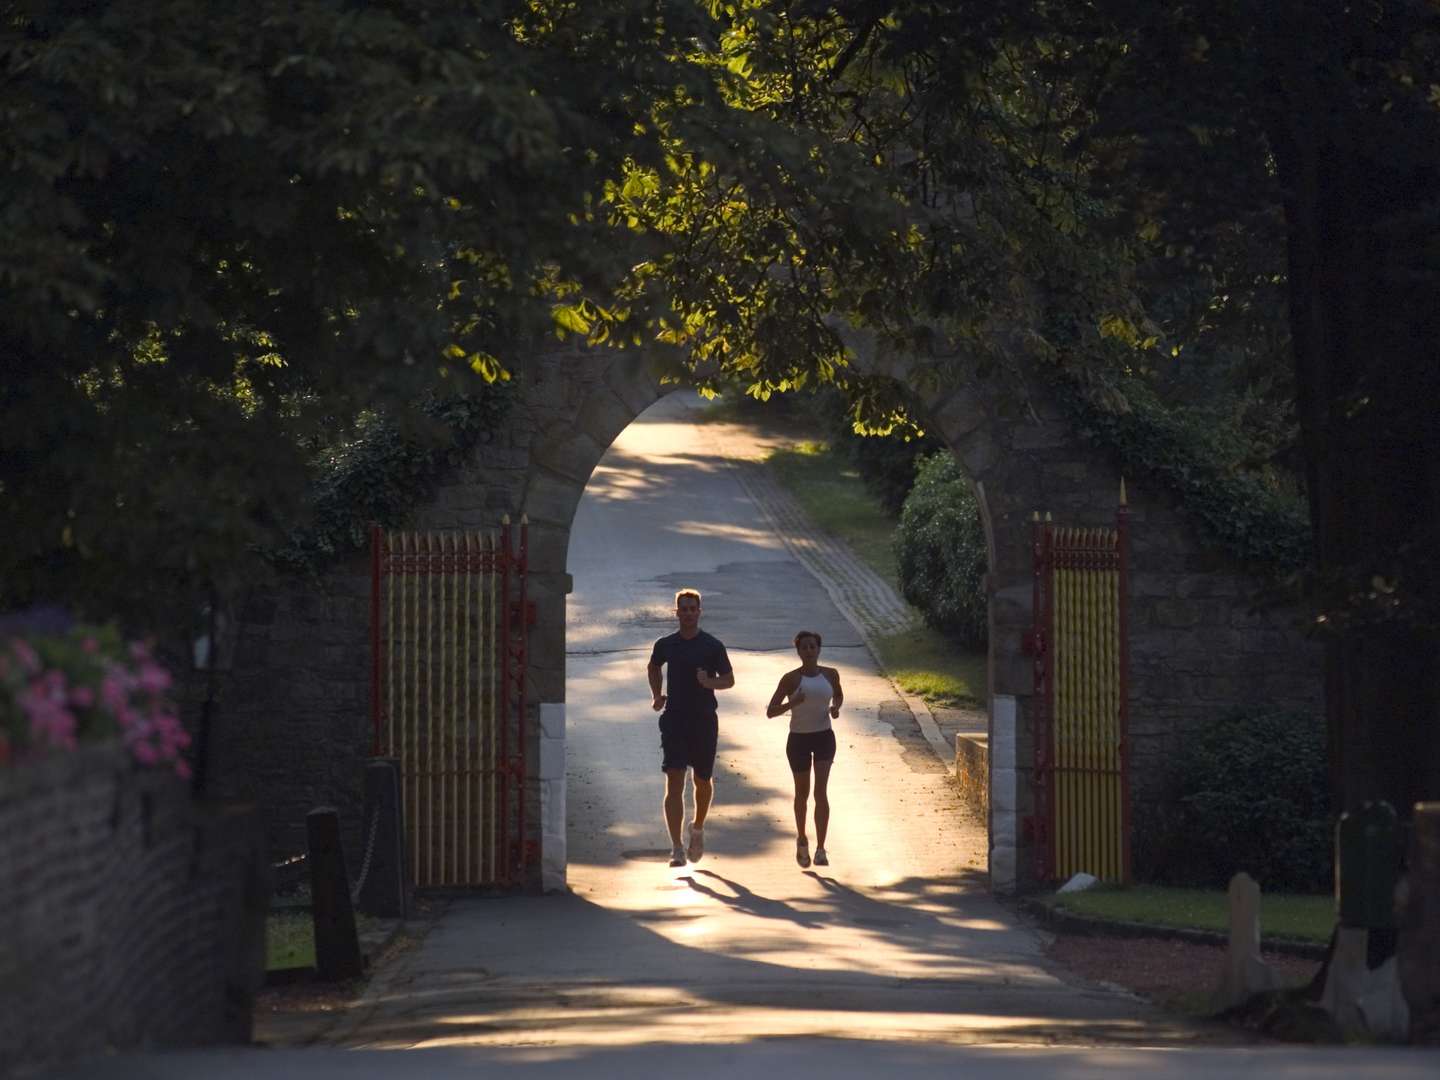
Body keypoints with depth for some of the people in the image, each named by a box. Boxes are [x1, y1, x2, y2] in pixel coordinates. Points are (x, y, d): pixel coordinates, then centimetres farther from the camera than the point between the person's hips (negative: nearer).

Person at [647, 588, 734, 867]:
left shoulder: (712, 646, -2)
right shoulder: (665, 645, 4)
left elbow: (729, 680, 2)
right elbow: (652, 668, 25)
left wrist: (710, 682, -18)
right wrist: (656, 696, 12)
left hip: (704, 721, 0)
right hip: (674, 721, 0)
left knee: (703, 781, 12)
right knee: (674, 782, -11)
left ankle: (698, 828, 42)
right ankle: (677, 848, -13)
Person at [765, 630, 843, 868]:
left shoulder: (830, 675, 0)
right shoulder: (791, 679, -7)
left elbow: (839, 695, 21)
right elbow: (770, 711, -8)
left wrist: (835, 708, -2)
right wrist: (792, 703, -26)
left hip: (824, 737, 1)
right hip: (799, 739, -1)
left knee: (821, 792, -12)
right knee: (802, 792, 12)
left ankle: (820, 849, -12)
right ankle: (801, 840, 36)